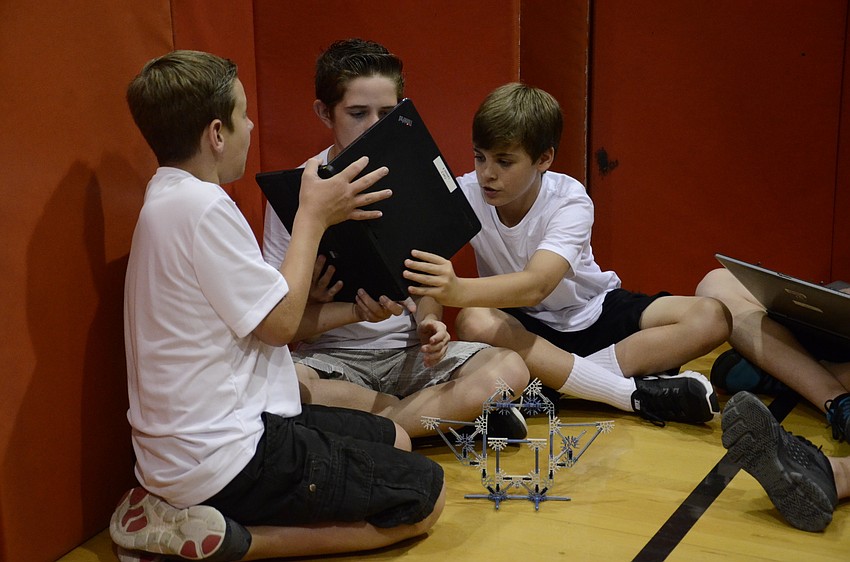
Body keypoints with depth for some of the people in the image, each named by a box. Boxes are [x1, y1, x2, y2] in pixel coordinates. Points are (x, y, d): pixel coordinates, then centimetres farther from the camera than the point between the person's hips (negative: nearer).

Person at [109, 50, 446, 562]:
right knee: (427, 495, -4)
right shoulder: (202, 207, -21)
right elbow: (280, 323, -15)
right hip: (223, 458, -10)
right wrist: (314, 216, -5)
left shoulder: (170, 197, 11)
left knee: (395, 440, 20)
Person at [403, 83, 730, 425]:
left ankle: (556, 377, -29)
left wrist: (459, 291, -61)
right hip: (523, 323, 1)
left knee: (710, 318, -21)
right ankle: (639, 394, -31)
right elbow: (432, 278, -26)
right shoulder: (465, 197, -17)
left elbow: (535, 285, -42)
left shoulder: (571, 201, -25)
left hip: (592, 311, 0)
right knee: (473, 323, -37)